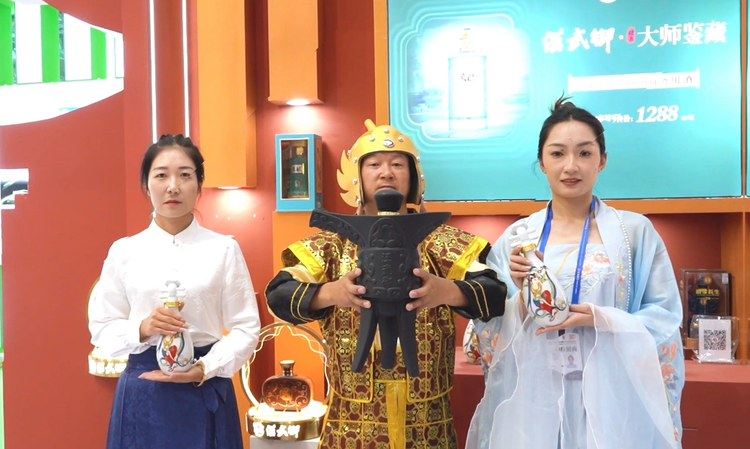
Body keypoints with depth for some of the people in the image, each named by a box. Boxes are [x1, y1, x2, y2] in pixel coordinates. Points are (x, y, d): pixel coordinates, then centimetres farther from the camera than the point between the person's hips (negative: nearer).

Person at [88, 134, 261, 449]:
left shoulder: (224, 249, -3)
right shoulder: (123, 251, 1)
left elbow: (246, 328, -2)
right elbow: (101, 329, 3)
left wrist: (204, 369, -15)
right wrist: (143, 329, -15)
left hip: (206, 392, -1)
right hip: (142, 393, 1)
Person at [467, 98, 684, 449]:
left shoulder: (636, 231, -1)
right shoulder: (515, 237, 2)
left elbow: (665, 321, -2)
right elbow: (490, 330, 2)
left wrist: (600, 318, -16)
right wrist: (522, 298, -16)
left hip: (609, 397, -1)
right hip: (529, 399, 2)